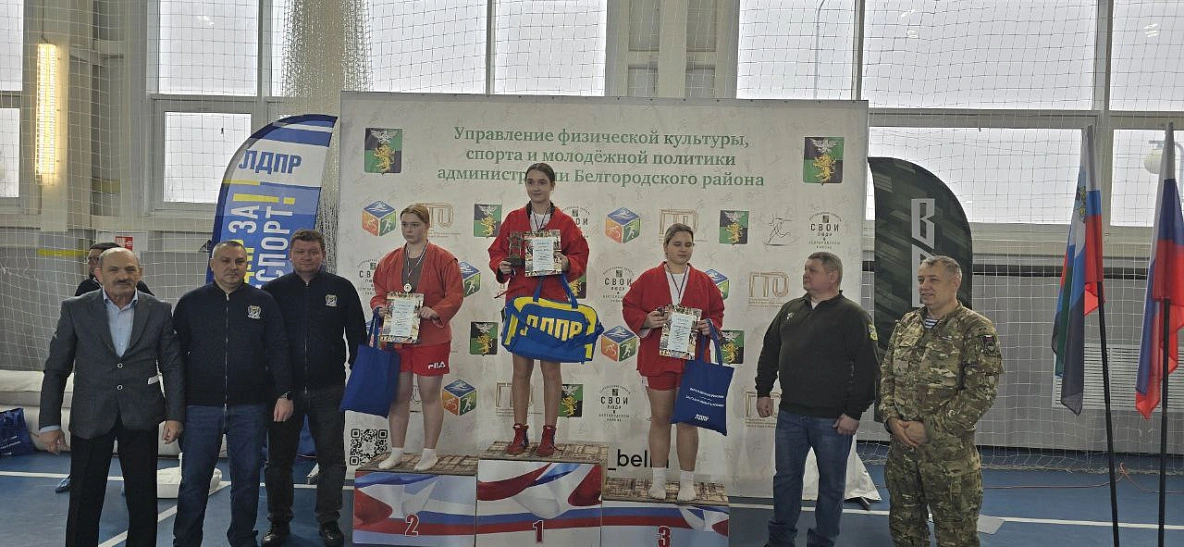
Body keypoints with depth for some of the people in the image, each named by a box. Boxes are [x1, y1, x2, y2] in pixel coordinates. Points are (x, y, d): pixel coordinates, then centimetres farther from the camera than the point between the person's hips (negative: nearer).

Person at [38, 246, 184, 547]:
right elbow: (56, 369, 1)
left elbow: (172, 366, 3)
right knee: (84, 499, 6)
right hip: (90, 418, -1)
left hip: (141, 417, 1)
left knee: (143, 497, 9)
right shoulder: (75, 309, -1)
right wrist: (50, 423, -2)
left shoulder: (159, 311, 1)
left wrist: (175, 415, -3)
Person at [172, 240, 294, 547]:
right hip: (200, 406, 0)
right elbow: (176, 354, 8)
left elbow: (278, 351, 3)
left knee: (247, 476, 8)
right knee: (193, 479, 4)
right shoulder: (191, 303, 6)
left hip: (250, 407, 0)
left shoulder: (263, 302, 5)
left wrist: (284, 394, -3)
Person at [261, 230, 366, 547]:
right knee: (278, 459, 9)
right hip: (283, 388, 1)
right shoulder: (273, 291, 3)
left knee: (332, 459, 6)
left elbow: (356, 336, 5)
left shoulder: (341, 289, 2)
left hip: (328, 390, 0)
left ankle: (329, 521, 19)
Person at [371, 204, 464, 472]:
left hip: (431, 338, -4)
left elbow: (455, 295, -8)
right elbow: (378, 294, 14)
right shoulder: (389, 261, 9)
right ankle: (396, 452, 20)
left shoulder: (443, 259, -4)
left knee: (429, 395, 4)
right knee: (399, 395, 9)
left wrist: (435, 311, -24)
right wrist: (380, 307, -9)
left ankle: (429, 453, 15)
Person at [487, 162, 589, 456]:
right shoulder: (513, 219, 8)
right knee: (521, 368, 6)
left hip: (553, 302, -2)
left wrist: (567, 264, -17)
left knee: (550, 368, 4)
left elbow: (580, 257, 3)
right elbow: (496, 252, 12)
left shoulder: (565, 222, 3)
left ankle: (548, 435, 13)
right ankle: (520, 434, 15)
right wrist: (501, 266, -8)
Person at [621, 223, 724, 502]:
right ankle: (659, 479, 20)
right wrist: (646, 321, -17)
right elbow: (629, 308, 2)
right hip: (657, 360, 0)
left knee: (688, 420, 4)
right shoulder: (649, 279, 1)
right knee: (660, 419, 9)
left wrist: (709, 325, -11)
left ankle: (687, 481, 15)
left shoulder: (704, 282, 6)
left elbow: (717, 311, 10)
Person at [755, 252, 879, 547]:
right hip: (790, 413, 5)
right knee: (786, 477, 13)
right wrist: (763, 392, 14)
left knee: (831, 483, 7)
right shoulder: (790, 310, 11)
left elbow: (866, 367, -13)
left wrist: (854, 412, -15)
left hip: (832, 419, -5)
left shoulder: (853, 315, -8)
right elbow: (769, 352, 20)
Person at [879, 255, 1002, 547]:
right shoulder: (906, 323, 10)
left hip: (950, 453, -6)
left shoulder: (976, 330, -9)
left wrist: (930, 428, -17)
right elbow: (886, 374, 12)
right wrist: (891, 417, -5)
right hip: (901, 448, 6)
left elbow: (980, 392, -16)